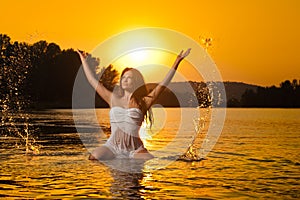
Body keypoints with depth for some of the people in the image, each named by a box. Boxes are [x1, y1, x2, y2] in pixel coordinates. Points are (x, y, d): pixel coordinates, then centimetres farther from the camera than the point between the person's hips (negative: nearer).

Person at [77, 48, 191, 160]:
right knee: (93, 158, -29)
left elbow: (163, 84, 3)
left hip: (134, 149, 0)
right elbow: (93, 81, 19)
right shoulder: (113, 99, 13)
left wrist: (176, 63, 0)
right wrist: (83, 60, 24)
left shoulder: (143, 102, 7)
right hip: (112, 146, 1)